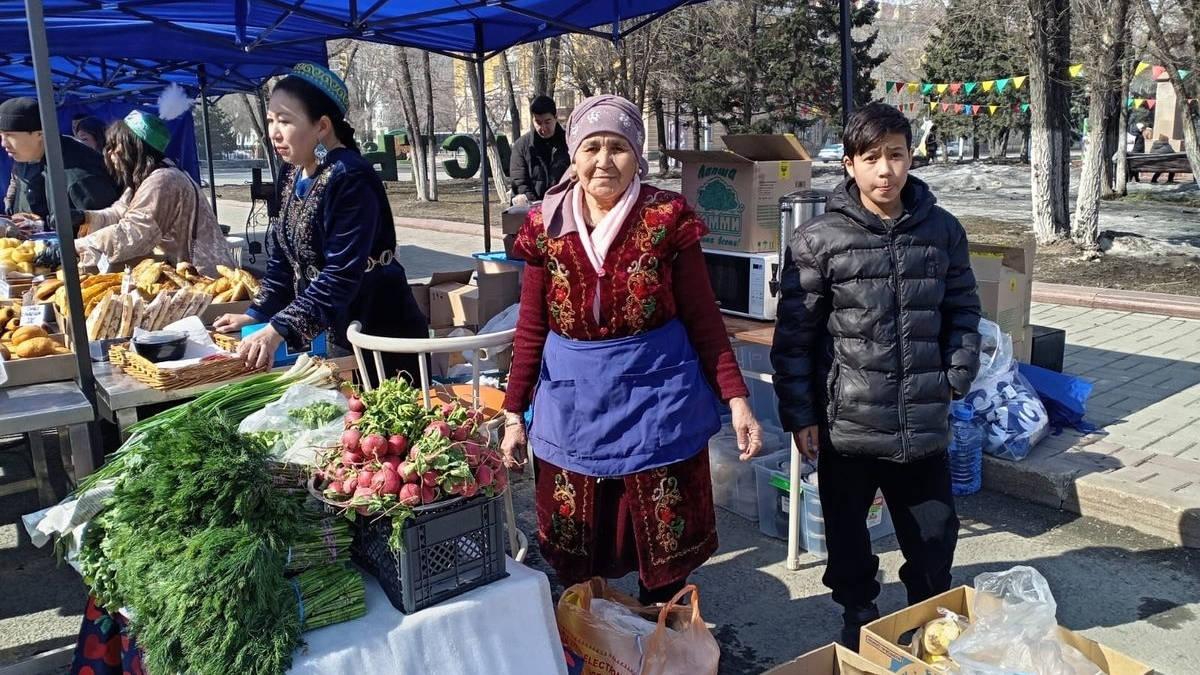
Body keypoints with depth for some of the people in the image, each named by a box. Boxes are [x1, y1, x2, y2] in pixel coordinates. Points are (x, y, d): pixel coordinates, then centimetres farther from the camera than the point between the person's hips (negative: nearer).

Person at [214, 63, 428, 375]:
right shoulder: (291, 176, 6)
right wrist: (257, 314, 7)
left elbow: (342, 274, -27)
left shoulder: (351, 180, -21)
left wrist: (280, 329, -29)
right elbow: (283, 257, 14)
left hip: (381, 337, -8)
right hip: (329, 334, 8)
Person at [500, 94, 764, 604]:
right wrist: (513, 414, 5)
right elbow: (531, 329, 5)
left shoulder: (667, 219, -6)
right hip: (573, 405, 2)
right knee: (576, 560, 14)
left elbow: (703, 319, -2)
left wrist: (736, 399, -7)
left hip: (655, 399, -2)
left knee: (664, 549, 11)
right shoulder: (546, 226, 0)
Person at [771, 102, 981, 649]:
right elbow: (793, 334, -7)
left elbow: (963, 312, 11)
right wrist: (798, 415, -7)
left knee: (935, 533, 17)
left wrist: (957, 377, 0)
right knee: (847, 533, 15)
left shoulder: (943, 231, 2)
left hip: (924, 423, 3)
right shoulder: (818, 240, -9)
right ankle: (859, 615, 40)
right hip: (846, 424, -2)